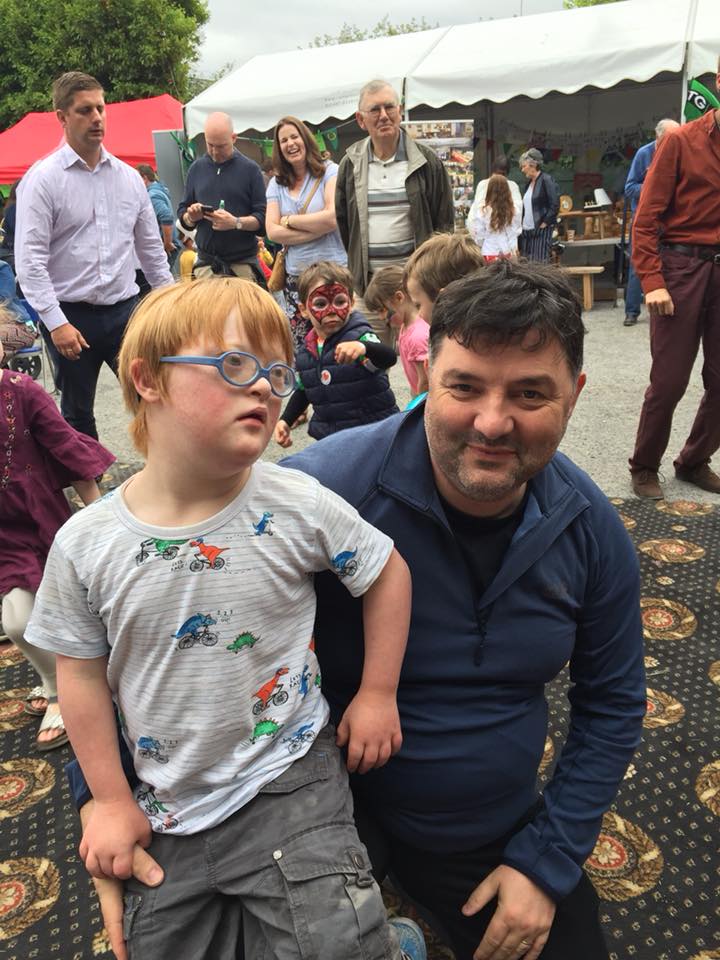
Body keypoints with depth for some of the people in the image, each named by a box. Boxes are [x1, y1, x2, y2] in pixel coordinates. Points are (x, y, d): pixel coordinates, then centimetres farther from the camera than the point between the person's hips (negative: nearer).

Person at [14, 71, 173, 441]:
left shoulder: (129, 176, 8)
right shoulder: (43, 178, -6)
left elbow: (151, 247, 14)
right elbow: (29, 259, -11)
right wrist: (56, 323, -19)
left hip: (125, 310, 3)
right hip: (70, 316, -3)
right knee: (77, 414, 10)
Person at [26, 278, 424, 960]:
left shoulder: (298, 507, -17)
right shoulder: (84, 544, -14)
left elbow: (387, 571, -3)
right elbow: (82, 673, -2)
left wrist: (377, 693, -1)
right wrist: (112, 801, 4)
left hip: (289, 784, -2)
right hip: (167, 809, 3)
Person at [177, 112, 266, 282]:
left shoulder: (250, 169, 1)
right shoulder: (197, 168, 11)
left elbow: (263, 218, -4)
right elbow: (182, 213, 15)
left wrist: (236, 223, -20)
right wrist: (190, 217, -7)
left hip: (243, 263, -2)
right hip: (205, 262, 3)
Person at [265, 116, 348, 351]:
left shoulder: (330, 172, 0)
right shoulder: (276, 184, 11)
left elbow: (333, 217, -14)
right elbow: (272, 231, 0)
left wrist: (290, 220, -2)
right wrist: (318, 228, -9)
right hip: (295, 276, 4)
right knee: (299, 350, 3)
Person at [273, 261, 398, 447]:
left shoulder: (359, 336, -15)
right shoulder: (304, 354, 2)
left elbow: (389, 357, -35)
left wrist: (363, 347, -55)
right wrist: (285, 421, 5)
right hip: (329, 438, 5)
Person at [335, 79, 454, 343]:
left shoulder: (426, 161, 2)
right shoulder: (351, 164, 9)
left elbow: (445, 221, 6)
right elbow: (341, 220, 18)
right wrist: (357, 262, 13)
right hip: (367, 282, 2)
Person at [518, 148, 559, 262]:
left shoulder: (546, 180, -7)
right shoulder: (530, 182, 16)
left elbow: (555, 205, -12)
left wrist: (545, 223, -13)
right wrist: (522, 223, 13)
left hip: (541, 231, -8)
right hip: (527, 231, 8)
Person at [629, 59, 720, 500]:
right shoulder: (682, 141, -2)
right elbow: (647, 217, -7)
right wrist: (652, 280, -16)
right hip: (683, 266, -5)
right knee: (669, 381, -2)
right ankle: (644, 467, 14)